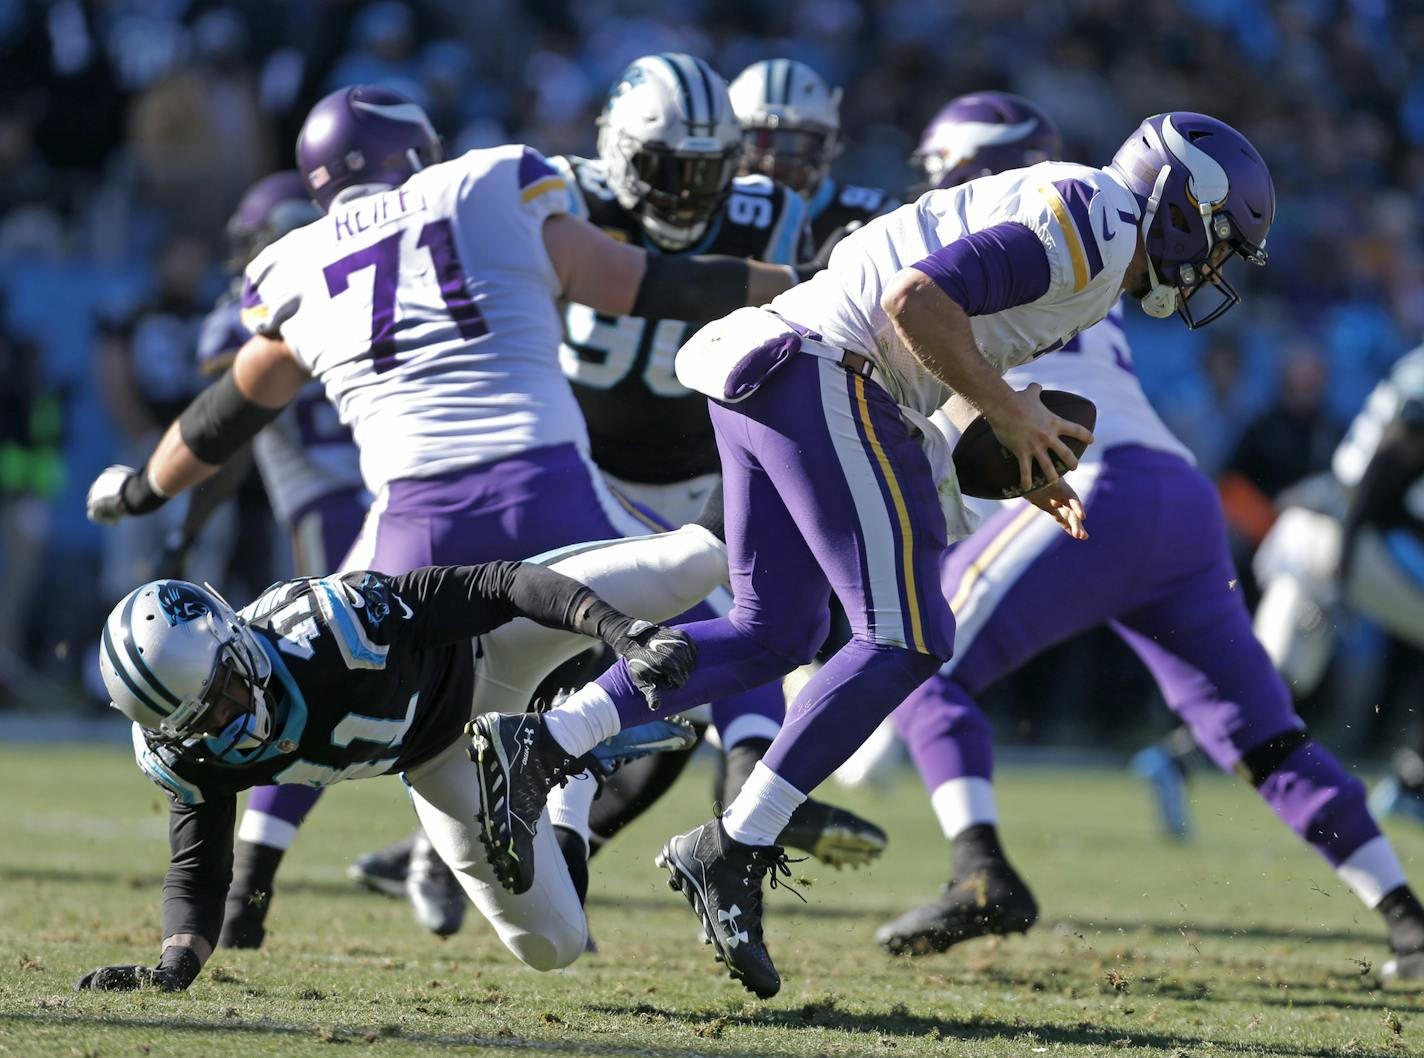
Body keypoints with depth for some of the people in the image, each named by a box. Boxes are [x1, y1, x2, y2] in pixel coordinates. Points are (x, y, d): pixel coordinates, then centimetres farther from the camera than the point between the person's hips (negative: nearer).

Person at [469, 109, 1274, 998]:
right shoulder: (1090, 228, -9)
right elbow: (917, 298, -20)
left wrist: (1024, 465, 18)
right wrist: (1009, 412, -11)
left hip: (771, 382, 10)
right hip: (827, 381, -10)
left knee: (773, 634, 14)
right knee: (908, 639, -8)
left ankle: (540, 742, 5)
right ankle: (733, 851, -9)